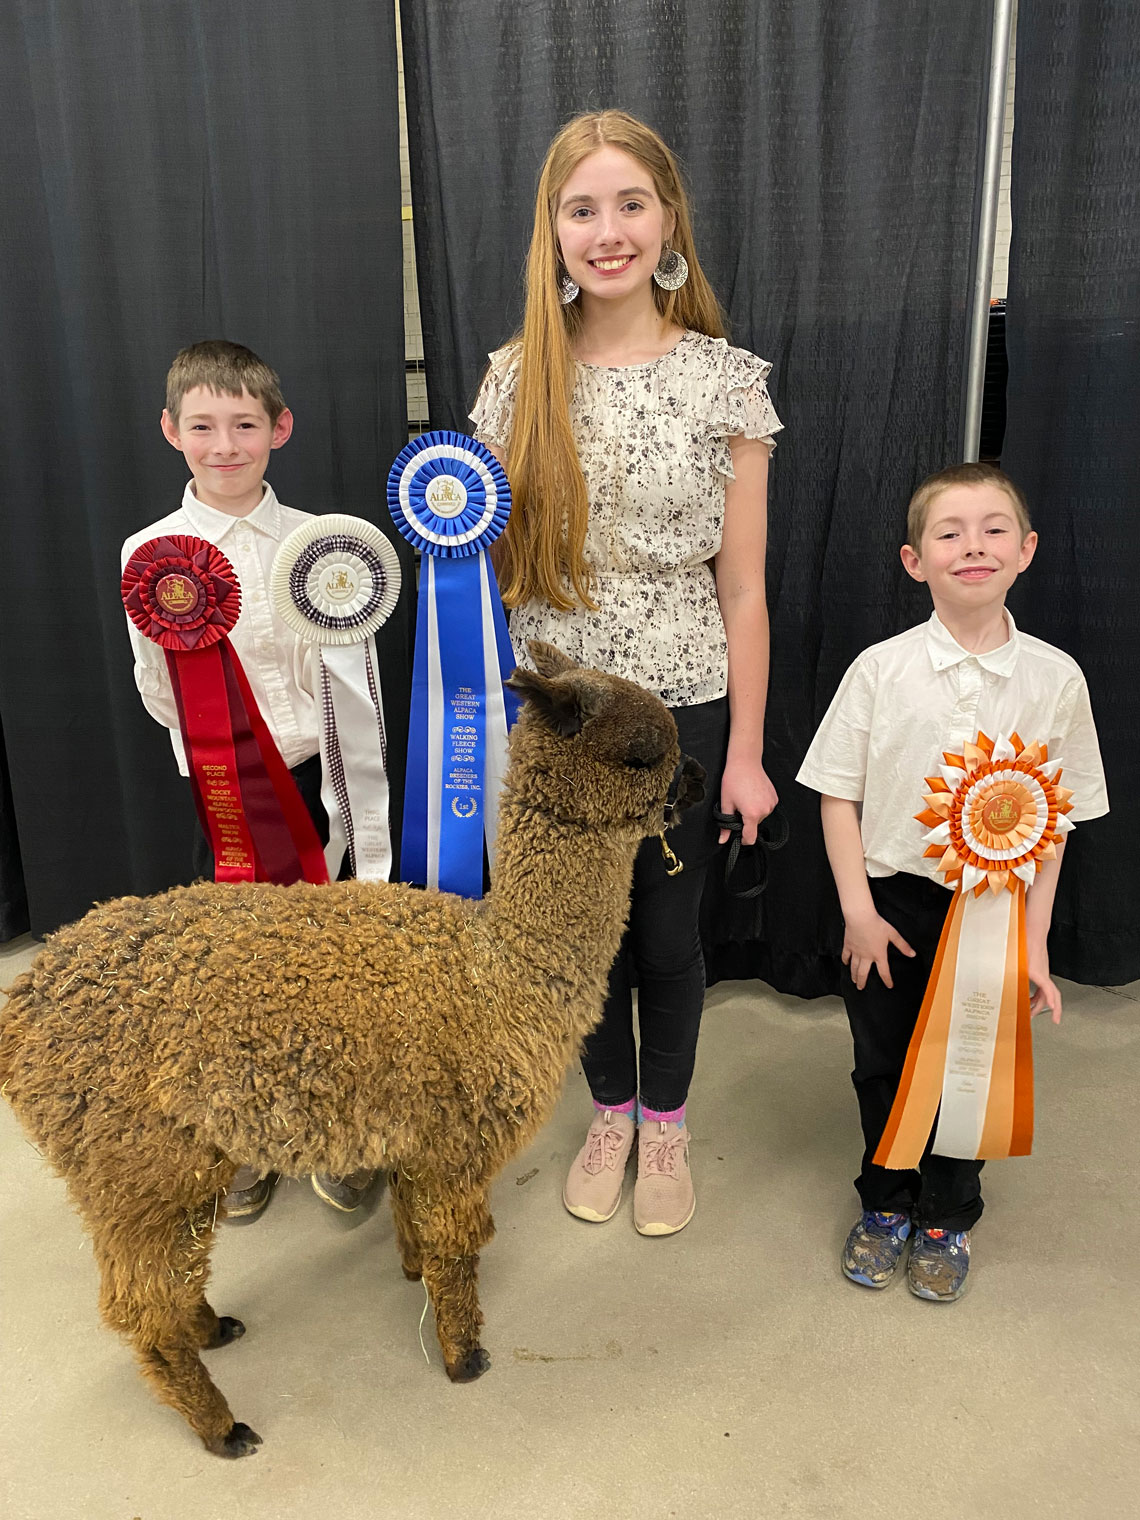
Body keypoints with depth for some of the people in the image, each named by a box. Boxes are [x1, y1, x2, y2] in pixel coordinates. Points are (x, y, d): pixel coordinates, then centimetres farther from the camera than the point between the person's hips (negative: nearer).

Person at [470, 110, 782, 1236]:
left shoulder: (727, 380, -5)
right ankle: (610, 1113, 41)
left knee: (668, 932, 13)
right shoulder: (517, 380, 0)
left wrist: (746, 751, -4)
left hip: (681, 708, -1)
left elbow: (740, 588, -4)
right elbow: (488, 560, 8)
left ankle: (665, 1122, 40)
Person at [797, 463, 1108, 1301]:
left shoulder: (1056, 678, -6)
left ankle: (947, 1217, 38)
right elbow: (839, 795, -4)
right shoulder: (880, 669, -9)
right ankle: (885, 1205, 39)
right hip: (892, 903, 0)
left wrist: (1034, 942, -3)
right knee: (884, 1067, 15)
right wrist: (858, 911, -9)